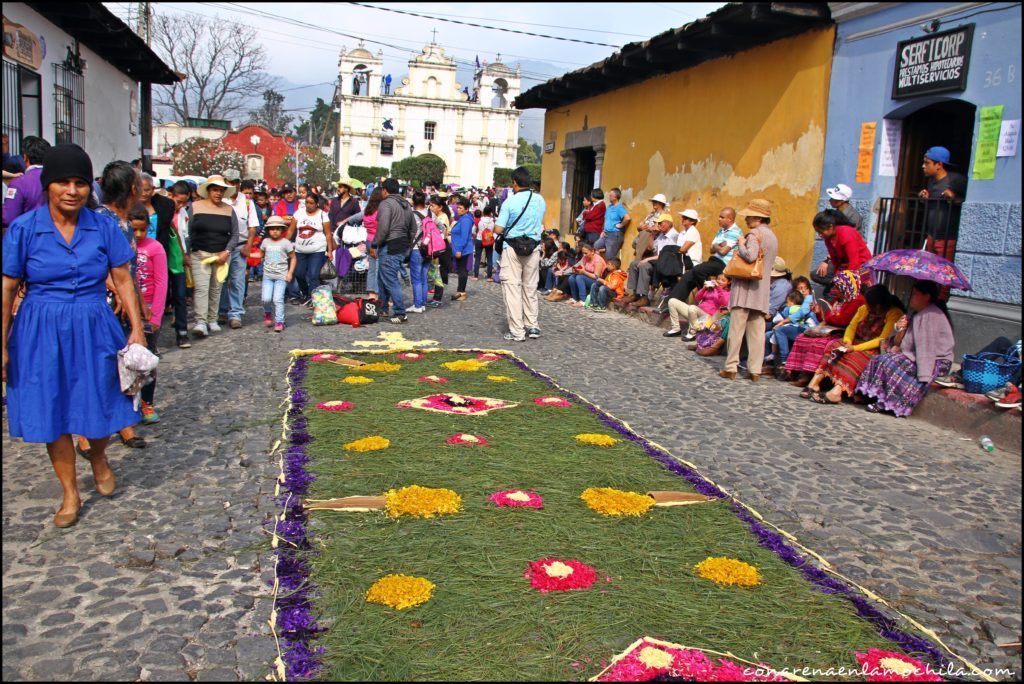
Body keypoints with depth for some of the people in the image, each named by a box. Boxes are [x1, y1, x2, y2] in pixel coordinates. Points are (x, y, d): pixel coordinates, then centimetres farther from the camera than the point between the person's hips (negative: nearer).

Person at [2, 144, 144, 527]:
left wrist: (137, 328, -3)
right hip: (42, 333, -1)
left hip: (94, 329, 1)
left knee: (101, 407, 8)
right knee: (53, 413, 7)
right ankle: (70, 494, 24)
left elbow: (123, 280, 2)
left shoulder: (104, 226, -2)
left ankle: (98, 457, 43)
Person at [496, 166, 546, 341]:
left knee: (512, 288, 1)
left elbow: (498, 230, -13)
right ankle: (533, 326, 20)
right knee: (530, 288, 15)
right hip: (534, 248, 4)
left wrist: (506, 229, 7)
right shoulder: (540, 200, 3)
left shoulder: (510, 202, -12)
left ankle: (517, 331, 0)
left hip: (512, 249, -4)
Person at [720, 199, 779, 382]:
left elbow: (750, 255, -26)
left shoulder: (755, 233, -10)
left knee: (736, 329, -3)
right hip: (762, 290, 8)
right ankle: (755, 370, 5)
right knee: (757, 331, 6)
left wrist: (741, 245, -8)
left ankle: (731, 368, -2)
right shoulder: (772, 236, 18)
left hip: (746, 287, -8)